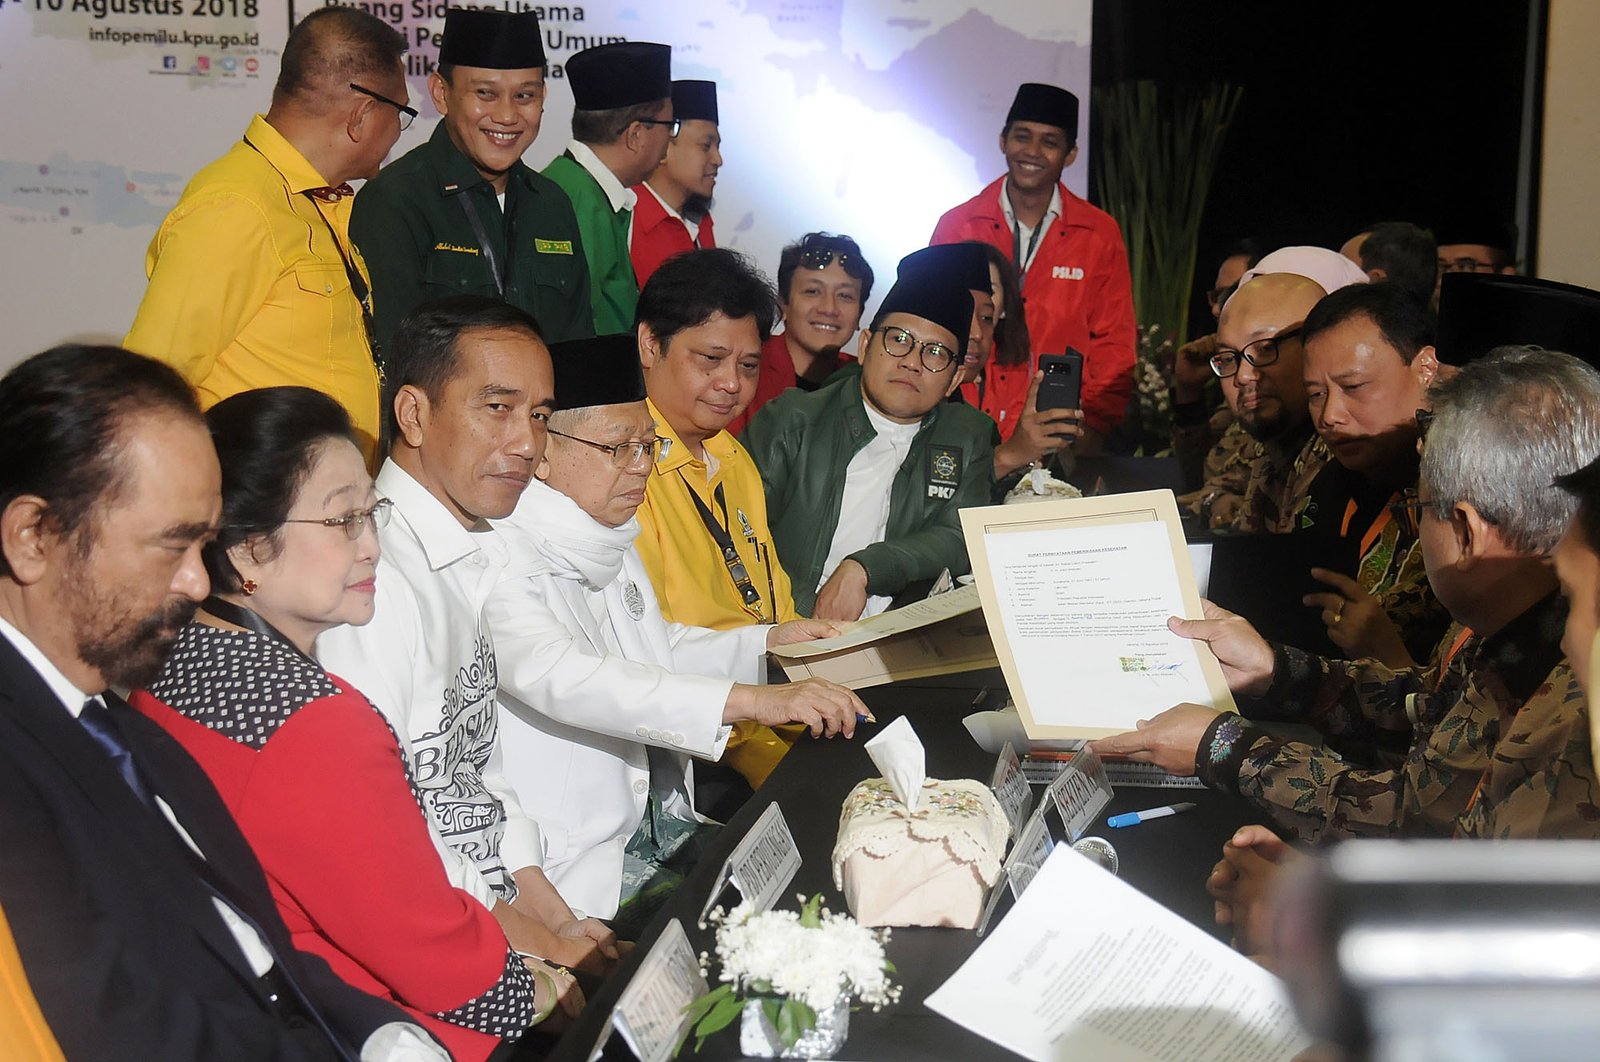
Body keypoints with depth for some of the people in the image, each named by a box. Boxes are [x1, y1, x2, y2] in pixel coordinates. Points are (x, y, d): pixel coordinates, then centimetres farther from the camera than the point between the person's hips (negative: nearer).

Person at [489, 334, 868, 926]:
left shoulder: (611, 541, 15)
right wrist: (754, 700, -40)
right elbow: (563, 677, -34)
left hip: (663, 824, 9)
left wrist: (768, 644, 15)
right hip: (576, 861, -9)